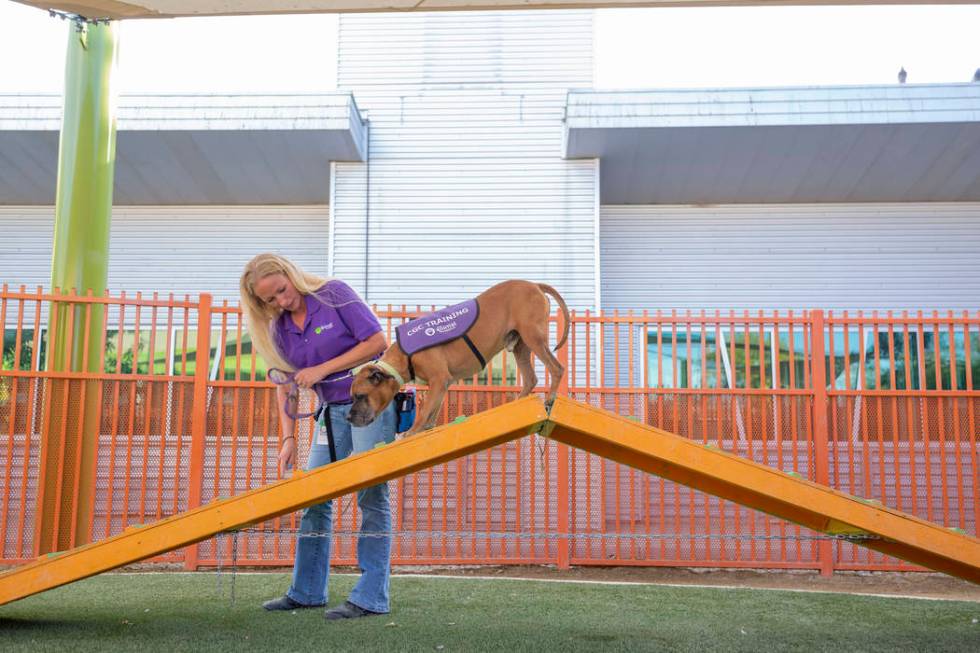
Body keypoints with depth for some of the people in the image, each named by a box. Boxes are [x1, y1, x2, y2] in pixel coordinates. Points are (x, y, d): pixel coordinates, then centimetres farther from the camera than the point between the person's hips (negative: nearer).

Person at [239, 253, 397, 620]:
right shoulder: (278, 329, 4)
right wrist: (288, 439, -1)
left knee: (371, 496, -8)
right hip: (332, 411, 7)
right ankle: (307, 591, 18)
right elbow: (285, 385, 8)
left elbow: (377, 341, -16)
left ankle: (371, 598, -6)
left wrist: (322, 369, -17)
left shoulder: (334, 294, -12)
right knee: (313, 497, 8)